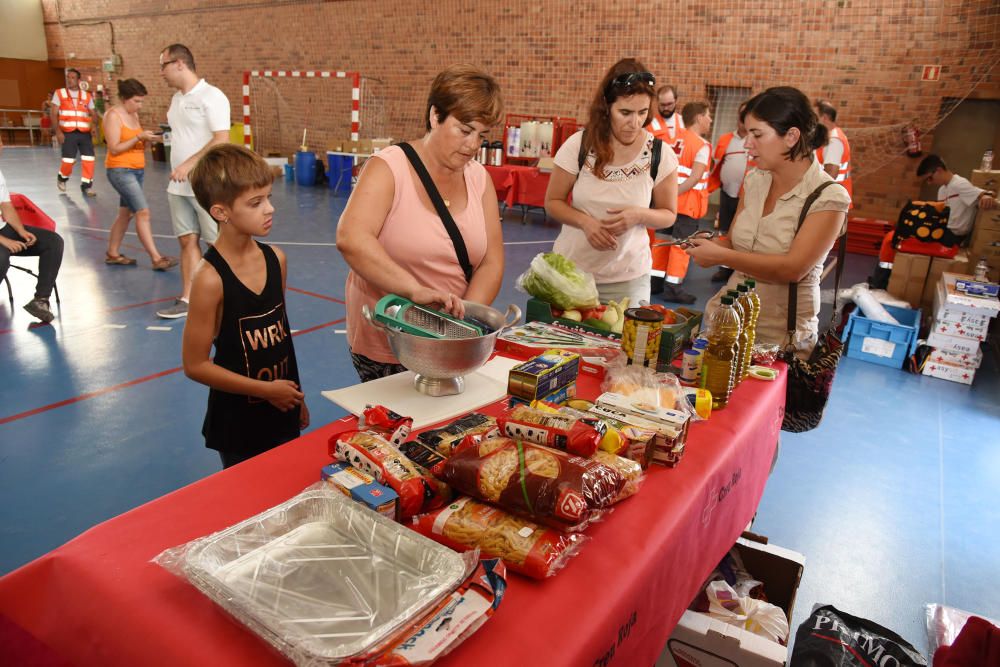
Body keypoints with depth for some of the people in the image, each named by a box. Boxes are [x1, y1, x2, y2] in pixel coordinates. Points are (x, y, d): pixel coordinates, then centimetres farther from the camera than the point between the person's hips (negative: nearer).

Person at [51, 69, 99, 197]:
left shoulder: (87, 96, 11)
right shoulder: (59, 94, 6)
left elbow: (93, 114, 12)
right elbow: (54, 114, 2)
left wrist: (94, 125, -10)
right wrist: (58, 131, -9)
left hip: (85, 133, 2)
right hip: (68, 133, -2)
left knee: (89, 159, -7)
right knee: (68, 160, -5)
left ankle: (86, 185, 5)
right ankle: (62, 178, 25)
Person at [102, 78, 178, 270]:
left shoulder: (134, 115, 12)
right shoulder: (113, 116, -11)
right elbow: (114, 148, -16)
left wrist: (149, 139, -4)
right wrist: (139, 137, -21)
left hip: (137, 170, 9)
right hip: (120, 171, -9)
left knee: (126, 213, 14)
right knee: (143, 212, -16)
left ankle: (112, 254, 25)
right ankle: (156, 258, -17)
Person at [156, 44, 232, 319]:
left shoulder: (211, 96, -10)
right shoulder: (177, 99, 14)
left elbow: (222, 140, -19)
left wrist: (189, 165, -22)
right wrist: (177, 172, 12)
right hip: (179, 187, 8)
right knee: (187, 241, 9)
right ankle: (187, 299, 16)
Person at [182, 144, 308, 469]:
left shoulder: (276, 259, -3)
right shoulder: (210, 277, -20)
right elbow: (196, 365, -15)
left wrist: (296, 398, 14)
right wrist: (266, 390, -14)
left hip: (283, 413, 5)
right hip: (238, 422, -5)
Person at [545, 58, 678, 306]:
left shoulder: (660, 154, -7)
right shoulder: (578, 145, -8)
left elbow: (668, 215, 3)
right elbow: (553, 202, 0)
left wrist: (639, 216, -18)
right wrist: (584, 221, -19)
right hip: (570, 269, 0)